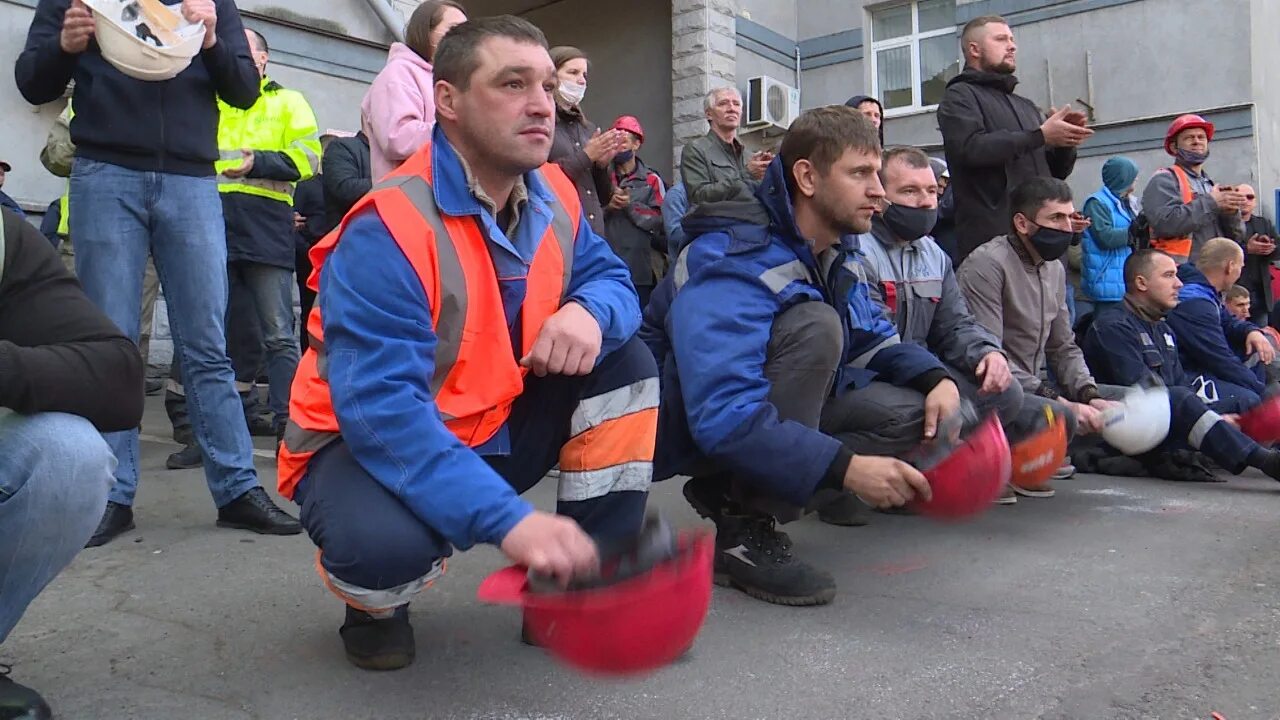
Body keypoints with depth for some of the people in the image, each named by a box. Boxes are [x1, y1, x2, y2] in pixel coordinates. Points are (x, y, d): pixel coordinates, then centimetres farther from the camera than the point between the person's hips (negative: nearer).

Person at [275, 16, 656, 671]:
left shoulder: (554, 198, -3)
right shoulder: (388, 231, -26)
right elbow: (381, 408, -35)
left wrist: (590, 310, -27)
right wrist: (509, 519, -46)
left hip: (493, 431, 6)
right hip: (371, 442, -6)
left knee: (623, 360, -10)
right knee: (386, 541, -39)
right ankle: (375, 607, 3)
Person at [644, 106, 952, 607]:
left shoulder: (838, 252, 2)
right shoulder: (734, 261, -28)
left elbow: (876, 339, 11)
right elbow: (722, 417, -38)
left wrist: (936, 378, -11)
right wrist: (845, 467, -39)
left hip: (774, 410, 9)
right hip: (692, 430, -8)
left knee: (916, 414, -5)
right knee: (815, 325, -30)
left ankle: (734, 494, -4)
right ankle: (744, 528, -21)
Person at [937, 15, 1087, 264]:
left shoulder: (1026, 106, 26)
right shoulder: (960, 96, 4)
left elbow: (1056, 172, 24)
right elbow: (971, 147, -16)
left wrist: (1066, 141, 2)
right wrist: (1040, 136, -13)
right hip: (990, 234, -7)